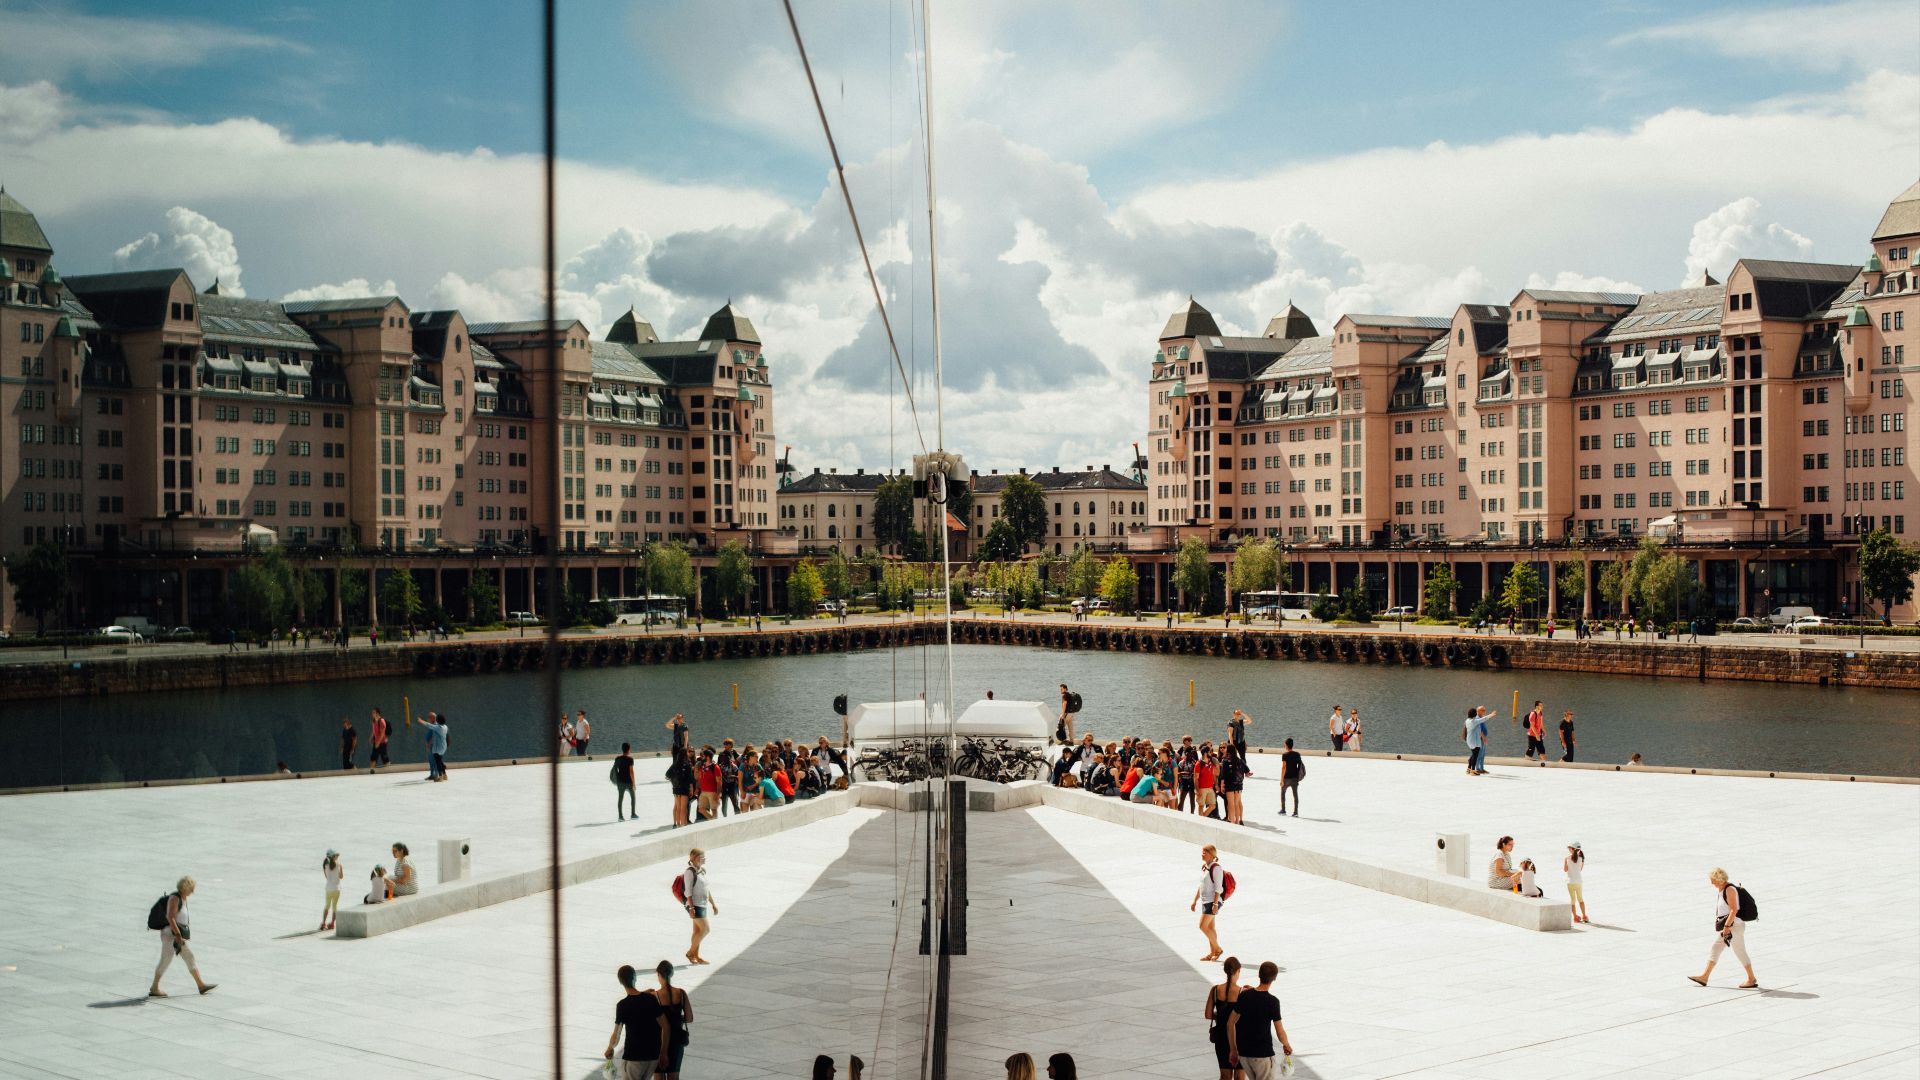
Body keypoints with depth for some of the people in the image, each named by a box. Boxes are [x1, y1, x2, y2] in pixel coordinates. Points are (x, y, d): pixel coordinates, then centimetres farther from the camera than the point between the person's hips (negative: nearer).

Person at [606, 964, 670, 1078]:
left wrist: (609, 1049, 13)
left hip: (633, 1057, -4)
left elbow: (616, 1037, -8)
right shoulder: (651, 999, -1)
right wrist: (663, 1053, 8)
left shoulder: (622, 1005, -11)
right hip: (653, 1056, 4)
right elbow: (664, 1027, 0)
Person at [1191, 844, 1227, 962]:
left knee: (1203, 926, -12)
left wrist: (1215, 904, -23)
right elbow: (1200, 887, 21)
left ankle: (1217, 949, -2)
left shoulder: (1216, 868, -13)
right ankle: (1212, 953, 15)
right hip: (1205, 901, 9)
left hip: (1213, 901, -9)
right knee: (1210, 928, 11)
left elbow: (1218, 888, -18)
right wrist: (1195, 901, 20)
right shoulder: (1204, 867, 13)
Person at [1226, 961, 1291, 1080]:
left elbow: (1231, 1025, 4)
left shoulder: (1244, 995, 0)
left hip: (1243, 1053, 5)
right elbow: (1280, 1032, -9)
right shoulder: (1273, 1001, -14)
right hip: (1263, 1054, -5)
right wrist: (1286, 1045, 13)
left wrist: (1233, 1050, 13)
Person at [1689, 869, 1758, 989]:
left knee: (1740, 952, -2)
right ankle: (1704, 977, 8)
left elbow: (1734, 909, -23)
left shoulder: (1730, 889, -17)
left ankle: (1752, 980, 9)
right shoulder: (1721, 889, 12)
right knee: (1715, 949, 8)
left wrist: (1727, 926, -25)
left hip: (1734, 925, -10)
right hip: (1725, 925, 10)